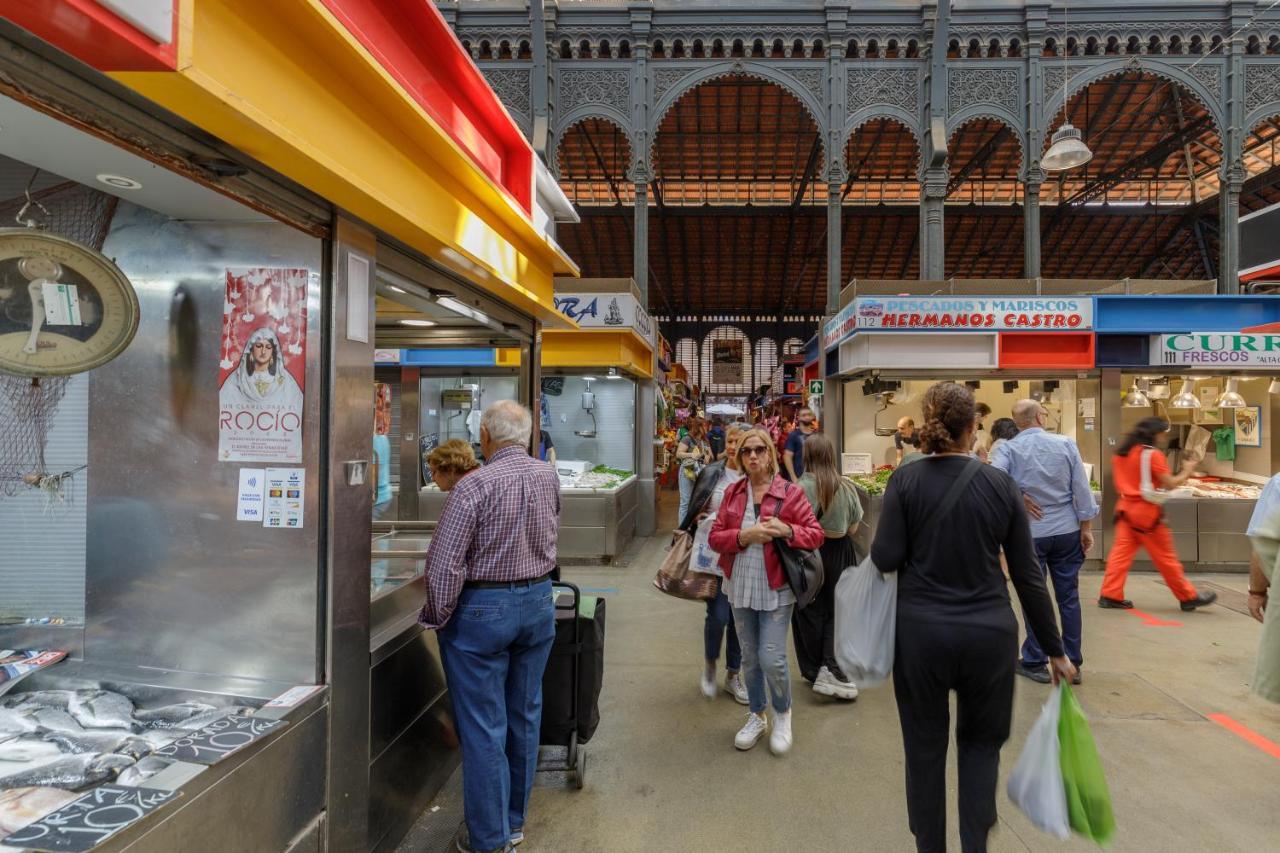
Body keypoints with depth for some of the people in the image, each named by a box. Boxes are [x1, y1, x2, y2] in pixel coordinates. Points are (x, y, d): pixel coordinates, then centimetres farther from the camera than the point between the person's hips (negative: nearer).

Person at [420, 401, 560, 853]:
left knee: (483, 726, 6)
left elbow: (444, 564, -19)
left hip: (482, 610, -6)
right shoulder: (549, 477, 0)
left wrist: (437, 616, -6)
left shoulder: (474, 485, -19)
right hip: (538, 602, 6)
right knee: (525, 715, 17)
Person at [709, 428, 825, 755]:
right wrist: (744, 536, -17)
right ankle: (756, 717, 35)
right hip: (741, 587, 4)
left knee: (772, 659, -6)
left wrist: (787, 530, -21)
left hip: (776, 589, -4)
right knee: (749, 658, 14)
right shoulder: (732, 493, 4)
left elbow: (816, 534, -4)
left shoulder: (790, 493, -6)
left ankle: (783, 715, 24)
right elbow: (715, 537, 1)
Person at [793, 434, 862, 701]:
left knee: (810, 612, 12)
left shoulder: (801, 487, -18)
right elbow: (852, 528, 3)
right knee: (835, 611, 14)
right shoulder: (846, 487, -5)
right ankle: (832, 669, 2)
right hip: (840, 553, 3)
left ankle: (814, 670, 24)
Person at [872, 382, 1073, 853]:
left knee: (925, 746, 15)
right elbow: (1028, 575, 1)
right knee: (980, 742, 21)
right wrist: (1055, 649, 9)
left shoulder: (905, 480, -7)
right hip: (989, 632, 1)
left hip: (922, 631, -1)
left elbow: (886, 558, -10)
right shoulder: (1001, 484, -2)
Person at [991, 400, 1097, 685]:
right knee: (1069, 597, 11)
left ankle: (1035, 663, 15)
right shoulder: (1066, 444, -2)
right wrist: (1086, 527, 6)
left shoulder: (1008, 448, -9)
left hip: (1030, 533, -2)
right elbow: (1081, 489, -1)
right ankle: (1072, 664, 19)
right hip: (1067, 531, 2)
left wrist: (1020, 497, -11)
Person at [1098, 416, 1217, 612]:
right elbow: (1170, 484, -12)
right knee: (1165, 557, 4)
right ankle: (1188, 597, 17)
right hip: (1147, 512, -6)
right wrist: (1186, 471, 1)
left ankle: (1110, 595, 0)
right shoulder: (1153, 454, -13)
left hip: (1126, 508, 6)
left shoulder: (1121, 453, 8)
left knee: (1121, 552, 4)